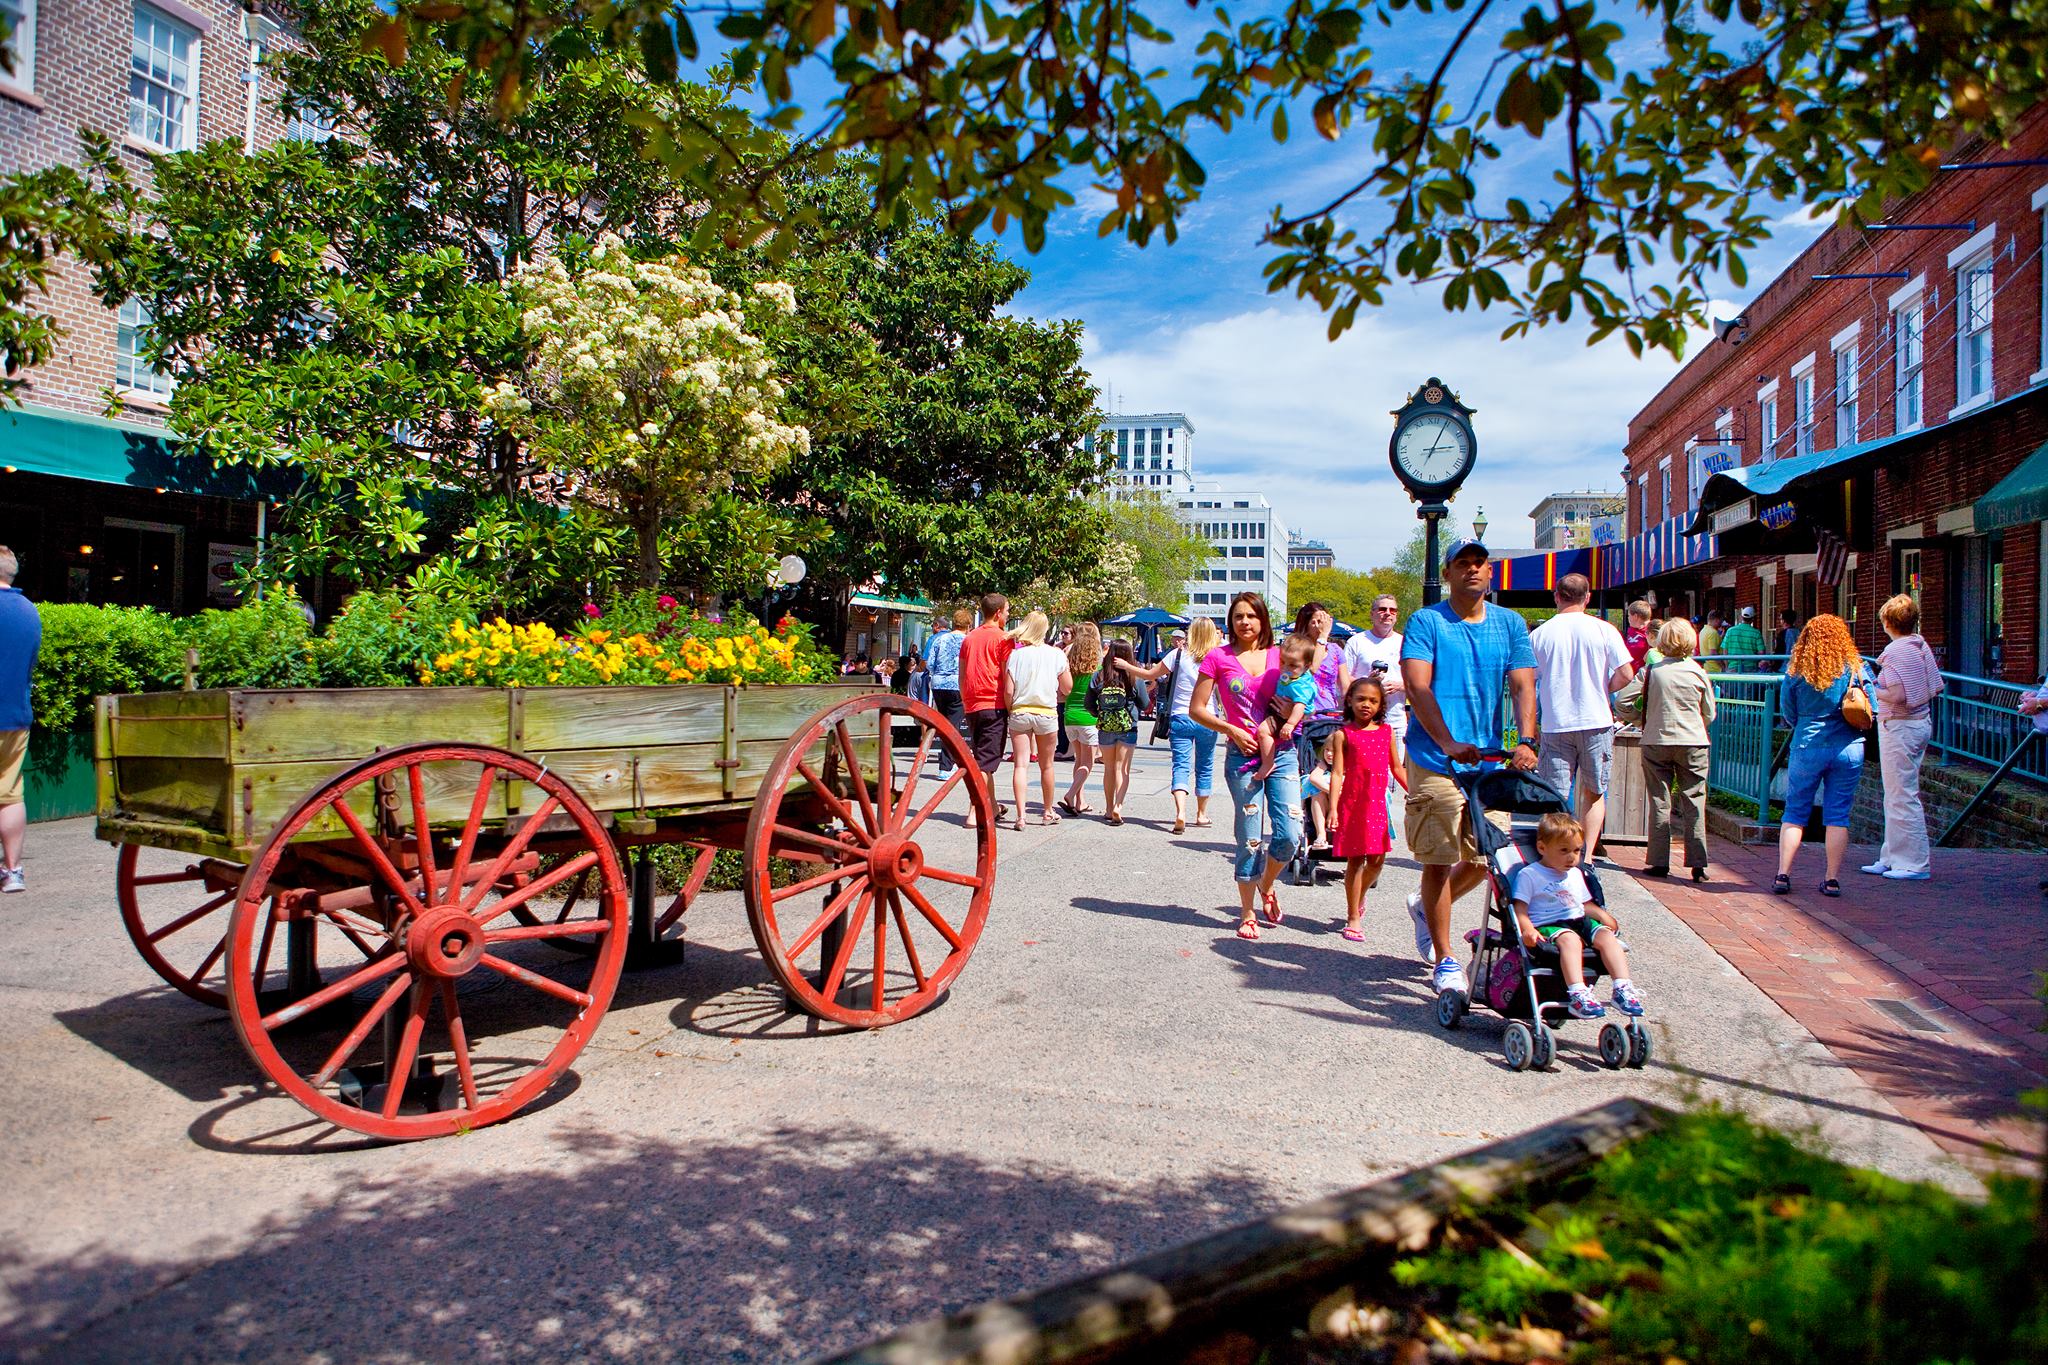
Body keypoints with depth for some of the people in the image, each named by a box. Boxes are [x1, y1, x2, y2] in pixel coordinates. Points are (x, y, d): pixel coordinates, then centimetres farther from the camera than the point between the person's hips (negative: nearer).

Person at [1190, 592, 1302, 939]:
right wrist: (1232, 731, -9)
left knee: (1290, 834, -4)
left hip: (1282, 753, 2)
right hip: (1243, 756, -2)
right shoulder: (1218, 657, 2)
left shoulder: (1279, 655, 8)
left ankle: (1266, 886, 26)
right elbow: (1196, 708, 2)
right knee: (1249, 839, 2)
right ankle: (1248, 913, 18)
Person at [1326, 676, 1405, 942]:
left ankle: (1359, 897, 35)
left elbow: (1397, 768, 17)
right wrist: (1333, 808, -13)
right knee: (1355, 859, 0)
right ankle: (1353, 918, 11)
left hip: (1378, 803, 4)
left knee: (1377, 859, 4)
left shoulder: (1387, 731, 9)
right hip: (1352, 803, -3)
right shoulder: (1343, 734, -2)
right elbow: (1337, 773, -6)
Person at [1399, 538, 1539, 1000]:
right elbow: (1416, 686, -13)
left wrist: (1525, 742, -17)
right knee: (1438, 859, -2)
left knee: (1487, 857, 10)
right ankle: (1445, 962, 11)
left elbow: (1523, 686, 1)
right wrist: (1450, 744, -26)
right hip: (1435, 760, -4)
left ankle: (1425, 906, 37)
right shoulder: (1426, 622, -2)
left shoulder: (1510, 624, 10)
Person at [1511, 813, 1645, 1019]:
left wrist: (1604, 917, 9)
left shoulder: (1576, 874, 24)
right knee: (1570, 939, -37)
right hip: (1547, 926, -7)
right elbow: (1520, 909, -5)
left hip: (1580, 922, 7)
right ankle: (1577, 994, -50)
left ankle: (1623, 988, -28)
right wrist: (1528, 929, -25)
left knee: (1606, 935, -23)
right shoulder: (1529, 875, 1)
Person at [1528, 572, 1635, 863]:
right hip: (1596, 721, 0)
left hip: (1556, 725, 0)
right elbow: (1626, 674, -6)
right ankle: (1587, 857, 10)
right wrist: (1602, 692, 12)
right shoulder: (1603, 629, -2)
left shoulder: (1539, 634, -1)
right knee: (1594, 793, 14)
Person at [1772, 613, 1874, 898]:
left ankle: (1783, 875, 5)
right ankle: (1832, 880, 9)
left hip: (1807, 748, -1)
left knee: (1795, 813, 8)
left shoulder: (1796, 671, -4)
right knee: (1838, 816, 7)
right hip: (1848, 749, 1)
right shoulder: (1856, 668, -3)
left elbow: (1787, 714, 3)